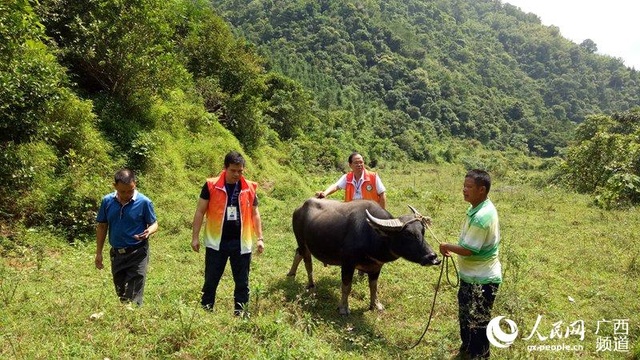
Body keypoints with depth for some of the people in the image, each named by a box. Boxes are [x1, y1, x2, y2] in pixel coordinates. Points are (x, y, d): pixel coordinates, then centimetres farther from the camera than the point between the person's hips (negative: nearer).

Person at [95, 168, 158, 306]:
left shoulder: (144, 202, -13)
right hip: (117, 254, 4)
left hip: (137, 254, -4)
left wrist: (149, 231, -28)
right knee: (121, 294, 18)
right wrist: (99, 253, 7)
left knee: (133, 297, -3)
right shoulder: (107, 201, -3)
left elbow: (154, 224, -4)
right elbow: (102, 227, 6)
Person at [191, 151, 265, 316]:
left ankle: (241, 314, 21)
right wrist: (195, 237, -4)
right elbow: (200, 211, 0)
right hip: (216, 242, -2)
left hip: (241, 243, 2)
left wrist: (260, 238, 7)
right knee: (210, 281, 8)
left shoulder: (249, 188, 2)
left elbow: (255, 214, 11)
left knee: (242, 282, 9)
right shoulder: (211, 186, -4)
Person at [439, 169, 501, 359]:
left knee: (477, 323, 8)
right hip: (473, 276, 10)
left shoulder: (481, 216, -29)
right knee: (466, 315, 25)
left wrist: (447, 247, -10)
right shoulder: (480, 208, 3)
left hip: (481, 280, -10)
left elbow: (468, 250, -25)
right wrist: (452, 248, 9)